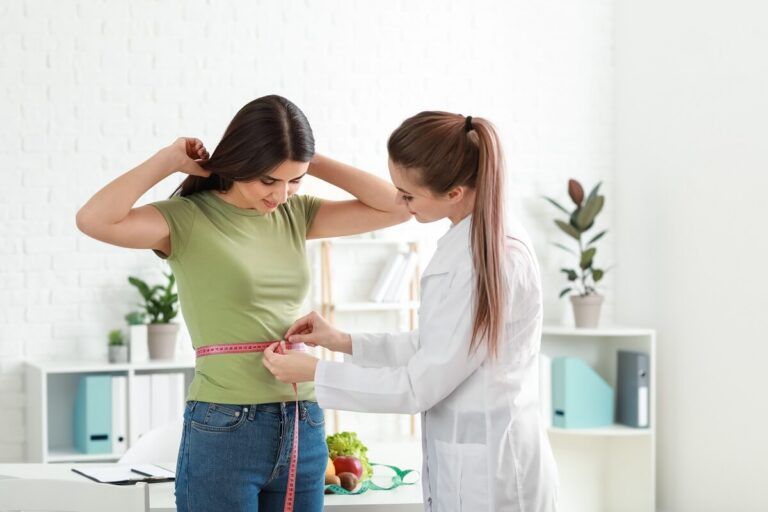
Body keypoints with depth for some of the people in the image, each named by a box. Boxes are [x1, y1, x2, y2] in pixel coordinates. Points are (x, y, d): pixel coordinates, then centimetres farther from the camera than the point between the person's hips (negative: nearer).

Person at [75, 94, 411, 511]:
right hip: (223, 430, -5)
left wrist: (315, 163, 1)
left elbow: (396, 207, 5)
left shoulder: (295, 214, 8)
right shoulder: (188, 219, -7)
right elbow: (93, 220, -23)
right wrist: (171, 160, -12)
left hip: (303, 429, 5)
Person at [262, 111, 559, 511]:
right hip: (466, 467, 9)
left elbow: (420, 385, -19)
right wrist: (343, 342, 10)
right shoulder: (472, 241, 6)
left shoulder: (490, 261, -22)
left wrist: (313, 372, -10)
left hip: (488, 477, -9)